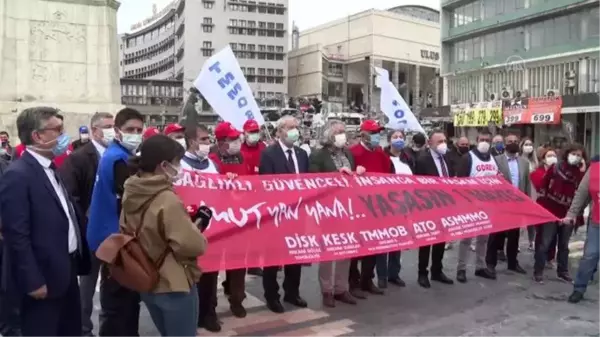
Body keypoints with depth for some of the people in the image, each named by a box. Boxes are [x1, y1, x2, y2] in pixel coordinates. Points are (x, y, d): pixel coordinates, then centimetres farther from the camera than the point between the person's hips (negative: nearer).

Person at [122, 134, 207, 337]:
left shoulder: (131, 194, 1)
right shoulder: (167, 200, -25)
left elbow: (127, 232, 13)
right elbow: (192, 245, -27)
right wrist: (195, 226, -8)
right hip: (174, 286, -8)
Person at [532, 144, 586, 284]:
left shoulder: (581, 173, 4)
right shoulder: (555, 168, -2)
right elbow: (542, 186, -1)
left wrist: (583, 172, -13)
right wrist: (542, 203, -4)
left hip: (568, 214, 3)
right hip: (550, 212, -3)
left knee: (564, 244, 14)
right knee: (544, 243, 0)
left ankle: (562, 271, 26)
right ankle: (538, 272, 7)